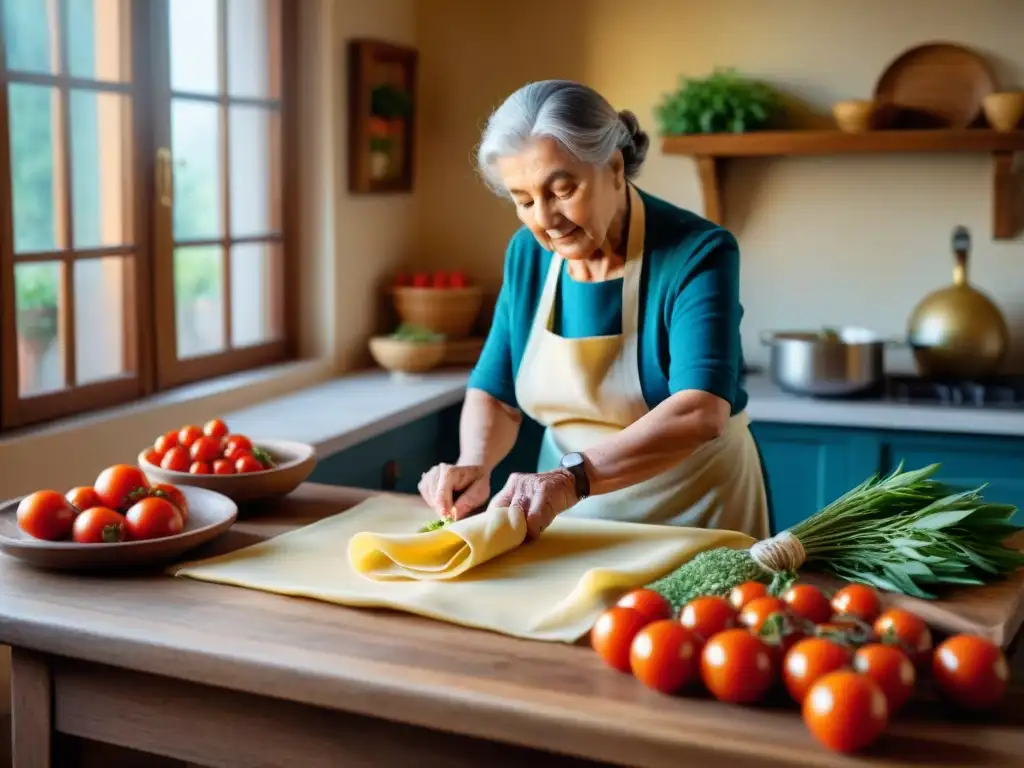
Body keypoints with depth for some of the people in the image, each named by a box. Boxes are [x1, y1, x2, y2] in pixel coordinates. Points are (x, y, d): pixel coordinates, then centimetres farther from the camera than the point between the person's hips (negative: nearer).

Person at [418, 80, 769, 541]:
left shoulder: (696, 254, -17)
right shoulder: (528, 254, -2)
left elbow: (700, 413, -30)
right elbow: (493, 393, 5)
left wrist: (572, 477, -40)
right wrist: (474, 465, -16)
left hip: (692, 517, -1)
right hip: (571, 521, 2)